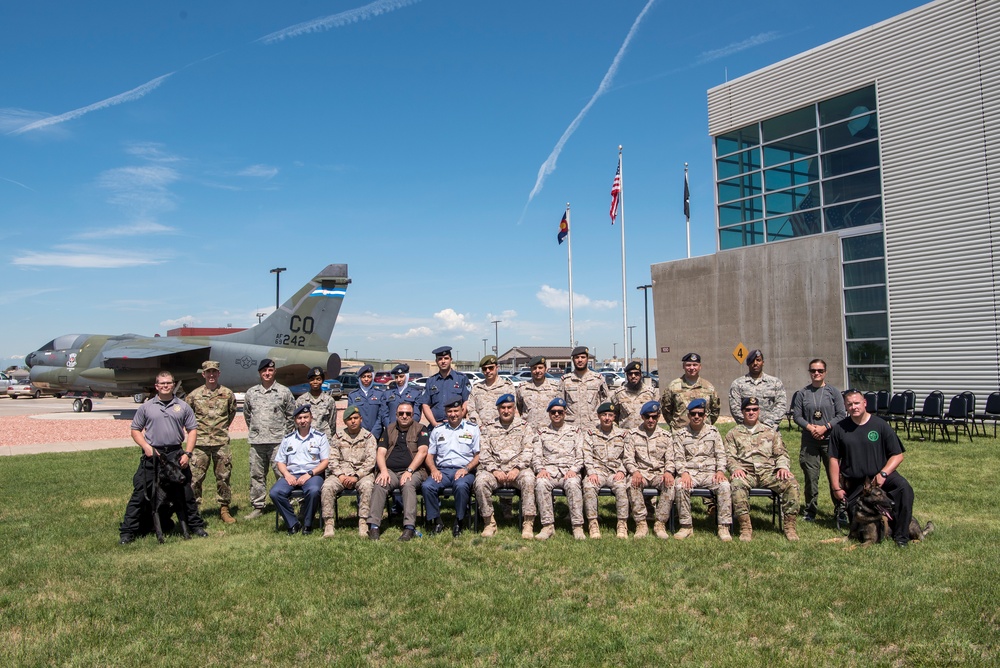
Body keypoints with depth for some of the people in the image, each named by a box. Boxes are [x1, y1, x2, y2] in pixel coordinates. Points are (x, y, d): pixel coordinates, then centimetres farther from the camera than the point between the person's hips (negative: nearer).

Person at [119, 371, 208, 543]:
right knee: (140, 494, 0)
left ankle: (196, 525, 21)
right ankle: (127, 531, 8)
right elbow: (135, 430, 8)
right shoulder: (146, 407, 5)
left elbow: (192, 430, 5)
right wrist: (146, 447, -8)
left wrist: (187, 453, -5)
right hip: (152, 456, -1)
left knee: (185, 493, 9)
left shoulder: (183, 407, 6)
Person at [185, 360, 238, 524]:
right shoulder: (194, 395, 2)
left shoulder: (227, 393, 5)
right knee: (195, 477, -1)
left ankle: (224, 509, 15)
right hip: (200, 443, -1)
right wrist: (194, 429, 11)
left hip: (221, 442, 1)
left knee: (223, 476, 5)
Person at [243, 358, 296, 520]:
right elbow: (247, 415, 21)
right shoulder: (251, 393, 11)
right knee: (256, 475, 9)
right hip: (256, 442, 4)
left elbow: (291, 415, 6)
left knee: (282, 474, -4)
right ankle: (257, 506, 18)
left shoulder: (284, 392, 2)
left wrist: (285, 434, 2)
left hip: (278, 441, -3)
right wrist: (253, 431, 14)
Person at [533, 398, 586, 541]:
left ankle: (578, 527, -32)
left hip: (569, 471, -1)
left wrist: (573, 470, -9)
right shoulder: (542, 433, 21)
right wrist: (540, 469, -9)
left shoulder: (574, 431, 19)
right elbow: (536, 455, 12)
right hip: (548, 471, 1)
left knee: (573, 484, -36)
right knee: (541, 483, -34)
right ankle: (548, 526, -29)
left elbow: (580, 456, 10)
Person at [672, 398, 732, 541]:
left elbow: (721, 454, 9)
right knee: (680, 486, -33)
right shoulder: (680, 434, 9)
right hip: (689, 472, -1)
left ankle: (724, 526, -21)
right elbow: (678, 458, 1)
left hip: (710, 472, 1)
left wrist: (720, 470, -9)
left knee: (724, 485, -30)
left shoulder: (713, 432, 13)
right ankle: (686, 526, -19)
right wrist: (684, 472, -17)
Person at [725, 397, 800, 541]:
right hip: (745, 472, -2)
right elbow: (729, 456, 7)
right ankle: (745, 527, -30)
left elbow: (781, 453, 17)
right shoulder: (733, 433, 17)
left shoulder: (771, 432, 23)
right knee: (736, 484, -37)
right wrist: (735, 468, -14)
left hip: (768, 472, 2)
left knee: (791, 483, -27)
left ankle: (789, 525, -16)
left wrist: (782, 466, -5)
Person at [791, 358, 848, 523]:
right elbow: (796, 415, 3)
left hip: (831, 440, -1)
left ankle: (840, 511, 12)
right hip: (809, 441, 1)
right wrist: (810, 427, -12)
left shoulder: (833, 392, 3)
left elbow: (842, 415, -2)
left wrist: (825, 427, -12)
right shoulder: (802, 393, 6)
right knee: (811, 476, 3)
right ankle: (810, 511, 15)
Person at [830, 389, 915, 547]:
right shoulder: (839, 429, -2)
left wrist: (883, 473, -19)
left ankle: (901, 535, -18)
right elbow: (834, 459, 1)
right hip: (853, 483, 1)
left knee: (904, 488, -30)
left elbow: (897, 455, -3)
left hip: (879, 476, -1)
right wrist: (836, 488, -2)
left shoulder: (880, 425, -4)